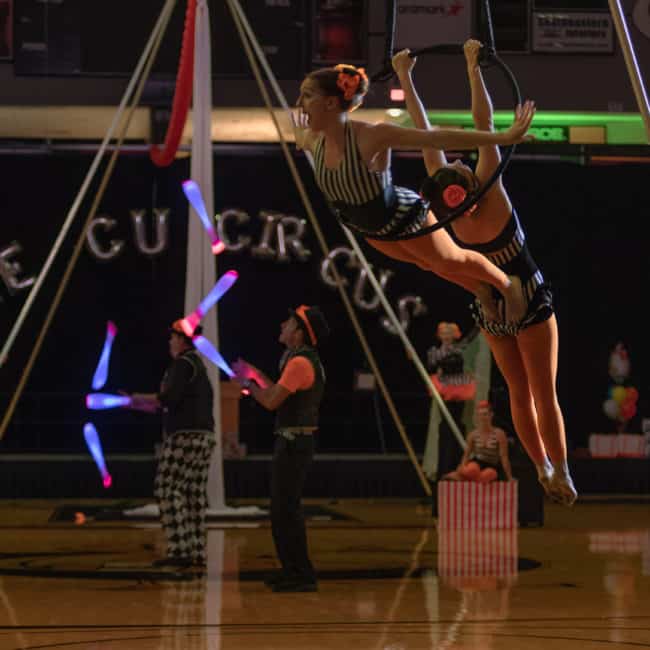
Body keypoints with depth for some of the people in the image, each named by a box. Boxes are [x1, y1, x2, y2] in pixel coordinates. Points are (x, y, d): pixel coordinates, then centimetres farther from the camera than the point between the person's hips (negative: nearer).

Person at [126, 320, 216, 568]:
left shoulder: (182, 364, -9)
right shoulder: (200, 366, 20)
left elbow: (170, 398, -21)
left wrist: (142, 398, -3)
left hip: (184, 436, -9)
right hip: (204, 436, 9)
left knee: (167, 491, -8)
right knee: (195, 493, 8)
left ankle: (179, 550, -14)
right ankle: (198, 552, 6)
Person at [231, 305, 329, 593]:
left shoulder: (300, 363, -17)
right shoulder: (303, 360, 15)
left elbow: (272, 401, -20)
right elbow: (280, 395, 22)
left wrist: (248, 383, -3)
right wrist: (255, 374, 24)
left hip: (294, 444, -10)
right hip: (291, 442, 10)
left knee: (286, 508, -9)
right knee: (282, 507, 16)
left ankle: (302, 575, -8)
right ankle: (292, 569, 23)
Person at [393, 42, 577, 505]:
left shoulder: (448, 214, -19)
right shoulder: (491, 197, -28)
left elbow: (426, 136, -15)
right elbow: (484, 127, -29)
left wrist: (405, 77, -10)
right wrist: (474, 68, -27)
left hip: (491, 310, 4)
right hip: (530, 305, -4)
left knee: (519, 394, 15)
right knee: (544, 394, 3)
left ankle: (544, 471, 20)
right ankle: (561, 476, 5)